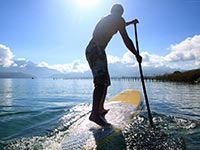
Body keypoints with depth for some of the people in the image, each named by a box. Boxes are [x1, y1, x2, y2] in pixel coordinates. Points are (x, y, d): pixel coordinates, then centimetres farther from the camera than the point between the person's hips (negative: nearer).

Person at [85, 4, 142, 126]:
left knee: (104, 81, 12)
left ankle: (100, 109, 18)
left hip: (90, 50, 9)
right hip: (97, 49, -9)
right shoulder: (118, 19, 6)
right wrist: (137, 55, 10)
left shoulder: (105, 19, 30)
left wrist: (130, 23, 62)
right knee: (101, 81, -22)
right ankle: (95, 114, -33)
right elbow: (126, 40, 1)